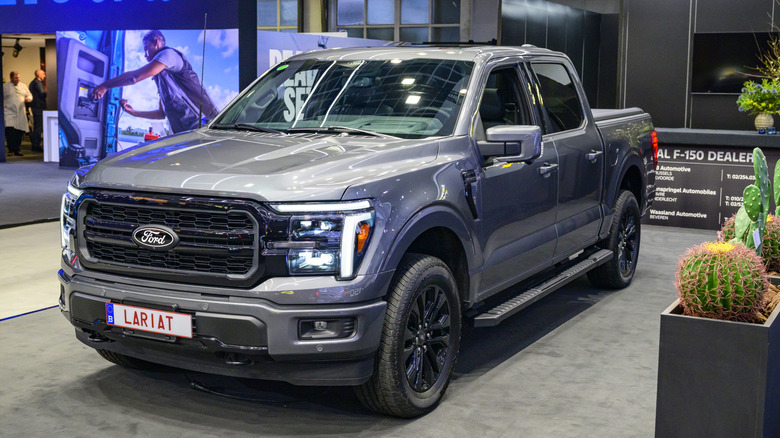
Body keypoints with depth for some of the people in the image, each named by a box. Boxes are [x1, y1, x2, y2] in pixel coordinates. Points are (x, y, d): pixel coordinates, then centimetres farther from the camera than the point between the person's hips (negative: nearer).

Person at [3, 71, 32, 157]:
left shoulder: (23, 86, 14)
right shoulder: (4, 86, 4)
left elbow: (29, 95, 19)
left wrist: (28, 98, -4)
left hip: (21, 113, 3)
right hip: (9, 112, -3)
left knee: (20, 132, 2)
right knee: (10, 131, -17)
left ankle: (17, 150, 11)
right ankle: (11, 150, -12)